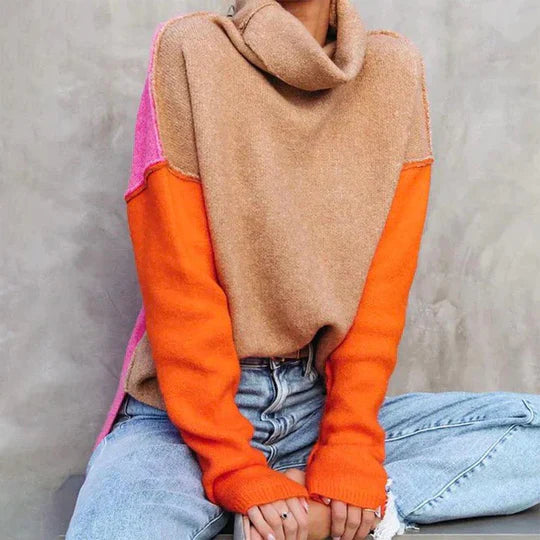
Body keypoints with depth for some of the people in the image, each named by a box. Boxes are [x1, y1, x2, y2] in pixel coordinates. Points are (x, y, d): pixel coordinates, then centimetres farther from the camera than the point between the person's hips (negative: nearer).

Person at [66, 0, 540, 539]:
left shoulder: (396, 69, 1)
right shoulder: (188, 52, -7)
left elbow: (385, 281, -2)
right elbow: (178, 284, -12)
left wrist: (350, 446, -11)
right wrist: (238, 473, -16)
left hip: (326, 402, 4)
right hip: (188, 411, -3)